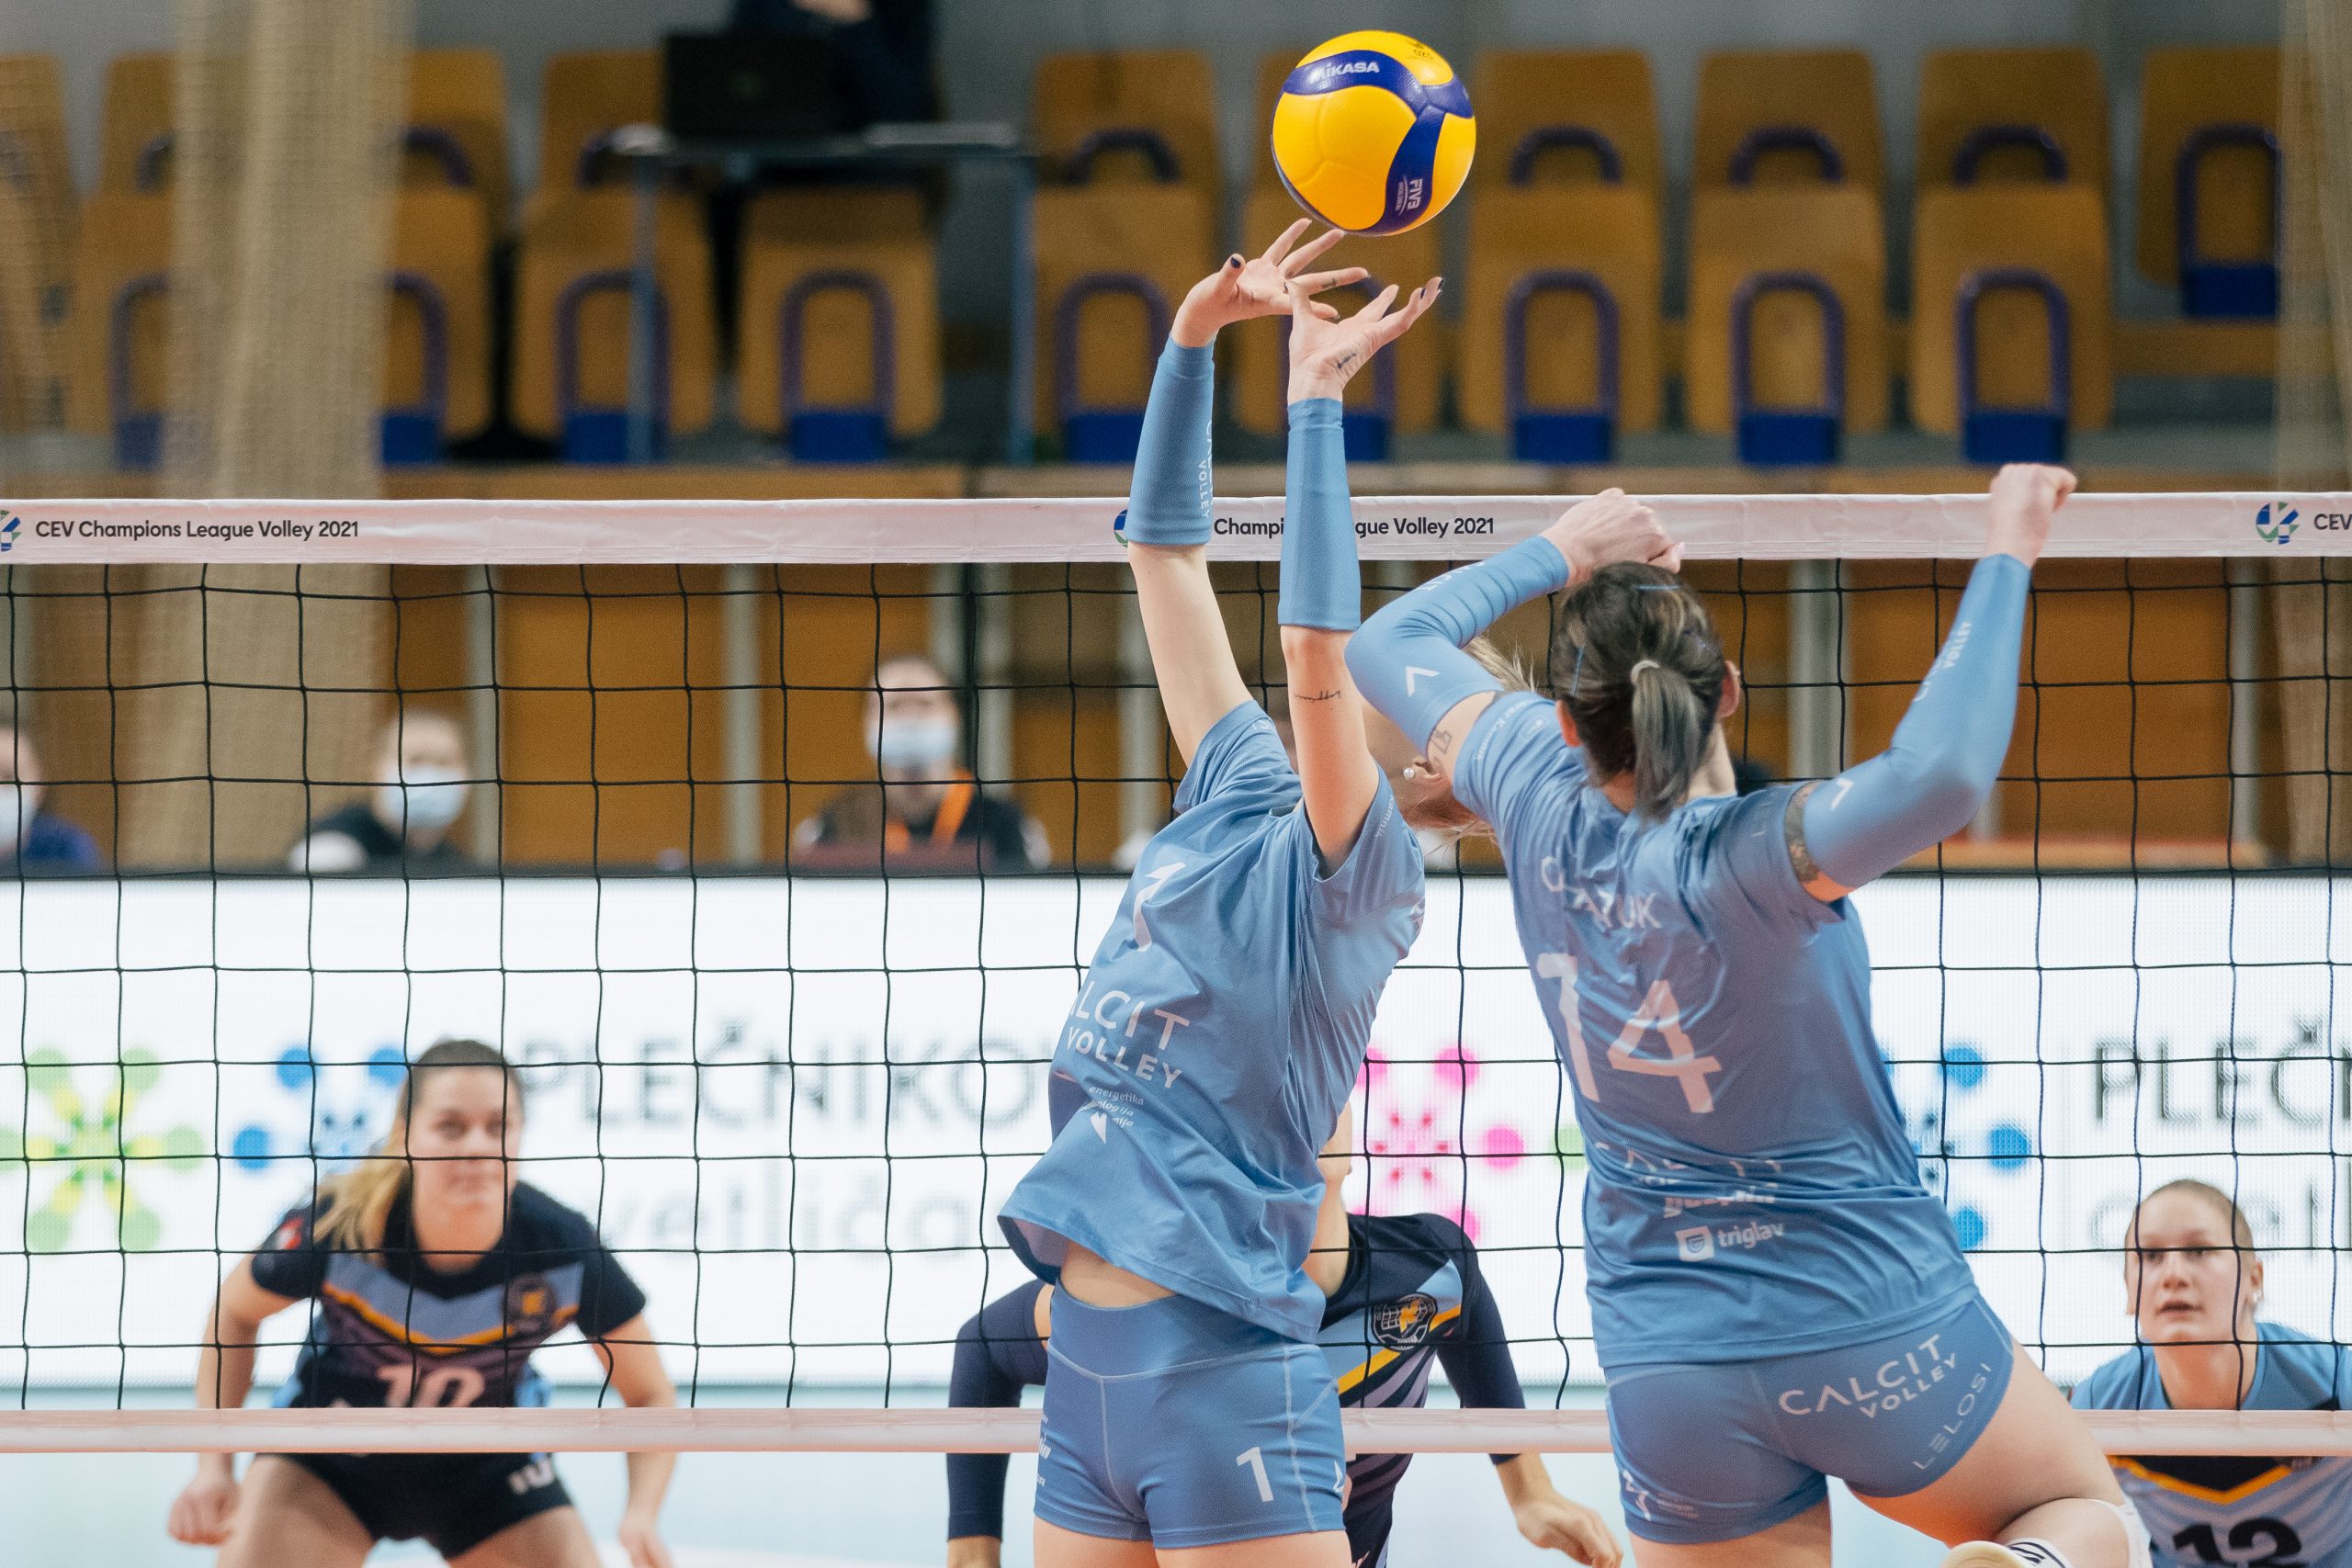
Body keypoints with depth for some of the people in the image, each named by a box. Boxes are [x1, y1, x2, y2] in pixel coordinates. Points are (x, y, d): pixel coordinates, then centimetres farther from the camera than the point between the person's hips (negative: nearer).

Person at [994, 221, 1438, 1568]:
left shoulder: (1358, 874, -6)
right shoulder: (1239, 800, 13)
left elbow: (1316, 646, -22)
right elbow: (1166, 552, 15)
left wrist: (1317, 399, -19)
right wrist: (1196, 333, 8)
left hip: (1224, 1366, -8)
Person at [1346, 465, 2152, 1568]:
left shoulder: (1545, 806, -8)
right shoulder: (1748, 857, -22)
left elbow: (1392, 645, 9)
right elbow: (1938, 775, -41)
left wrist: (1557, 557, 19)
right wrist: (2006, 553, -33)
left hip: (1666, 1372, 4)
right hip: (1873, 1326, -4)